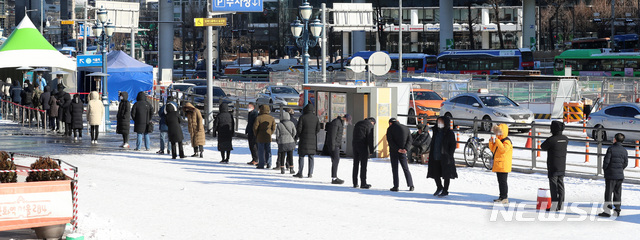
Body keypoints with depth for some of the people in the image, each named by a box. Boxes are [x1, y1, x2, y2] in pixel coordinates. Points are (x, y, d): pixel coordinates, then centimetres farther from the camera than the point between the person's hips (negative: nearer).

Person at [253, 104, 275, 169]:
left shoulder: (258, 118, -11)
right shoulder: (271, 118, 2)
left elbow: (255, 127, -10)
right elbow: (273, 128, 5)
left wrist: (256, 134, 5)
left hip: (260, 137, -4)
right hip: (268, 137, 4)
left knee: (261, 151, 0)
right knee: (268, 151, 11)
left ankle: (261, 165, 0)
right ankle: (268, 164, 13)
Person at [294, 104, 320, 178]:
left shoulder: (302, 117, -6)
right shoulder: (316, 118, 3)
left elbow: (299, 129, -8)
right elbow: (318, 129, 2)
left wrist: (298, 136, 9)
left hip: (304, 139, -3)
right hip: (313, 140, 3)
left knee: (301, 156, 1)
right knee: (311, 157, 8)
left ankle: (300, 173, -2)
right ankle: (310, 173, 5)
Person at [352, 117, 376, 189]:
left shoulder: (357, 124, 18)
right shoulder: (370, 125, -6)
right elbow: (370, 139, -12)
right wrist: (371, 150, -8)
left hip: (355, 145, 7)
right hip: (363, 146, -7)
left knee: (355, 164, 11)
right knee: (363, 165, -2)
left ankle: (355, 183, 13)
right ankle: (363, 183, -2)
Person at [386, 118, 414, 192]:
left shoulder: (390, 129, -3)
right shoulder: (406, 128, 8)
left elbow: (390, 141, -12)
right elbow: (409, 140, 2)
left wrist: (398, 149, -15)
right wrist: (405, 149, -8)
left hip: (393, 152, -3)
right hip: (403, 152, 3)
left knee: (395, 169, 1)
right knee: (406, 168, 9)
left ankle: (396, 186, -3)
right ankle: (411, 185, 5)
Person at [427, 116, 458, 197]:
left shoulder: (449, 133, -7)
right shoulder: (436, 132, 11)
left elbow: (453, 145, -8)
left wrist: (449, 156, -15)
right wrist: (431, 155, 12)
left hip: (445, 157, -6)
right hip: (435, 157, 6)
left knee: (446, 175, 1)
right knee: (435, 173, 9)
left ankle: (445, 191, 11)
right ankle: (439, 187, 29)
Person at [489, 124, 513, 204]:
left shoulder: (507, 141, -13)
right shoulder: (498, 140, 17)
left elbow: (503, 149, -28)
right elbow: (493, 149, 24)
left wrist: (497, 141, -27)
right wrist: (491, 142, 8)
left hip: (503, 166, -10)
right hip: (498, 165, 10)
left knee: (503, 181, -9)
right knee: (500, 181, 13)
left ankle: (505, 198, -6)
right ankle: (501, 197, 20)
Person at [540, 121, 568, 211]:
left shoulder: (551, 140, -18)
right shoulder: (565, 139, 1)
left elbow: (543, 147, -5)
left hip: (553, 167, -6)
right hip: (562, 166, 6)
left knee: (553, 185, -3)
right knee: (560, 185, 11)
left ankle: (554, 204, -7)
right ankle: (560, 205, 15)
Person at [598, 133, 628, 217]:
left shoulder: (611, 149, -12)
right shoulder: (624, 150, 3)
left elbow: (606, 161, -13)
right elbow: (626, 163, 7)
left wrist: (604, 169, 4)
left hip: (610, 175, -5)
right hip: (620, 175, 5)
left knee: (608, 192, -2)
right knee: (617, 193, 13)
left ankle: (607, 211, -3)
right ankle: (617, 210, 17)